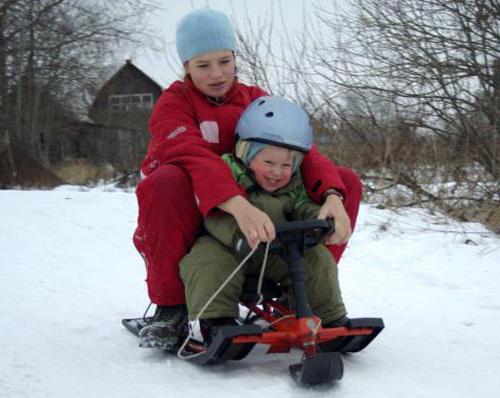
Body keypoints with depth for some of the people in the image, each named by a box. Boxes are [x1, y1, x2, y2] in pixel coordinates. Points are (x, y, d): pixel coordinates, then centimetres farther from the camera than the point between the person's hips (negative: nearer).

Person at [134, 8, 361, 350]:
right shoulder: (174, 102, -6)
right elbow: (194, 156, -28)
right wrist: (238, 205, -47)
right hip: (195, 218, -4)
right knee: (164, 182, -38)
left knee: (347, 181, -7)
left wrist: (332, 196, -30)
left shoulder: (256, 100, 7)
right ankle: (170, 306, -19)